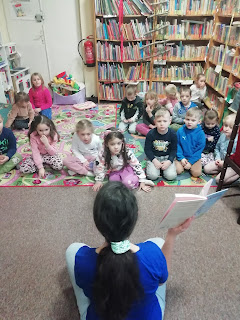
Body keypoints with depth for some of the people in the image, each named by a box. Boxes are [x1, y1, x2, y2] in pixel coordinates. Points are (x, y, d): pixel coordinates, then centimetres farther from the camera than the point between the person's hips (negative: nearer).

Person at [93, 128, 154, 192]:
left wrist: (142, 181, -16)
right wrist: (99, 181, -1)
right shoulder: (104, 155, -23)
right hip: (114, 172, 4)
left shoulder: (127, 153, -27)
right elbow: (100, 167, -6)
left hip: (126, 169, -4)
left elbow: (137, 166, -19)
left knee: (128, 183, -33)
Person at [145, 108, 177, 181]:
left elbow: (174, 149, -2)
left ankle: (163, 167, 12)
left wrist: (169, 161, -16)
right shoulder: (151, 134, -13)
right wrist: (154, 160, -17)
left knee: (171, 176, -18)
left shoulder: (173, 134, -10)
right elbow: (147, 149, -6)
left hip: (167, 157, 1)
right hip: (154, 157, -1)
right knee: (152, 175, -21)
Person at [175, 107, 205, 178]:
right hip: (182, 156, 1)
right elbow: (177, 145, -3)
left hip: (194, 158, 0)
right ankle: (184, 164, 13)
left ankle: (190, 165, 12)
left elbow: (200, 149, -9)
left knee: (196, 173, -17)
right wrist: (181, 158, -12)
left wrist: (190, 162, -14)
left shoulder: (200, 133, -10)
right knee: (178, 170, -18)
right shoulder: (180, 131, -7)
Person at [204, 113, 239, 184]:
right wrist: (218, 158, -2)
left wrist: (224, 163, -20)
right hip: (221, 161, 7)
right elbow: (217, 148, 12)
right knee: (206, 169, -2)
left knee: (219, 179, -19)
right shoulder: (223, 136, -2)